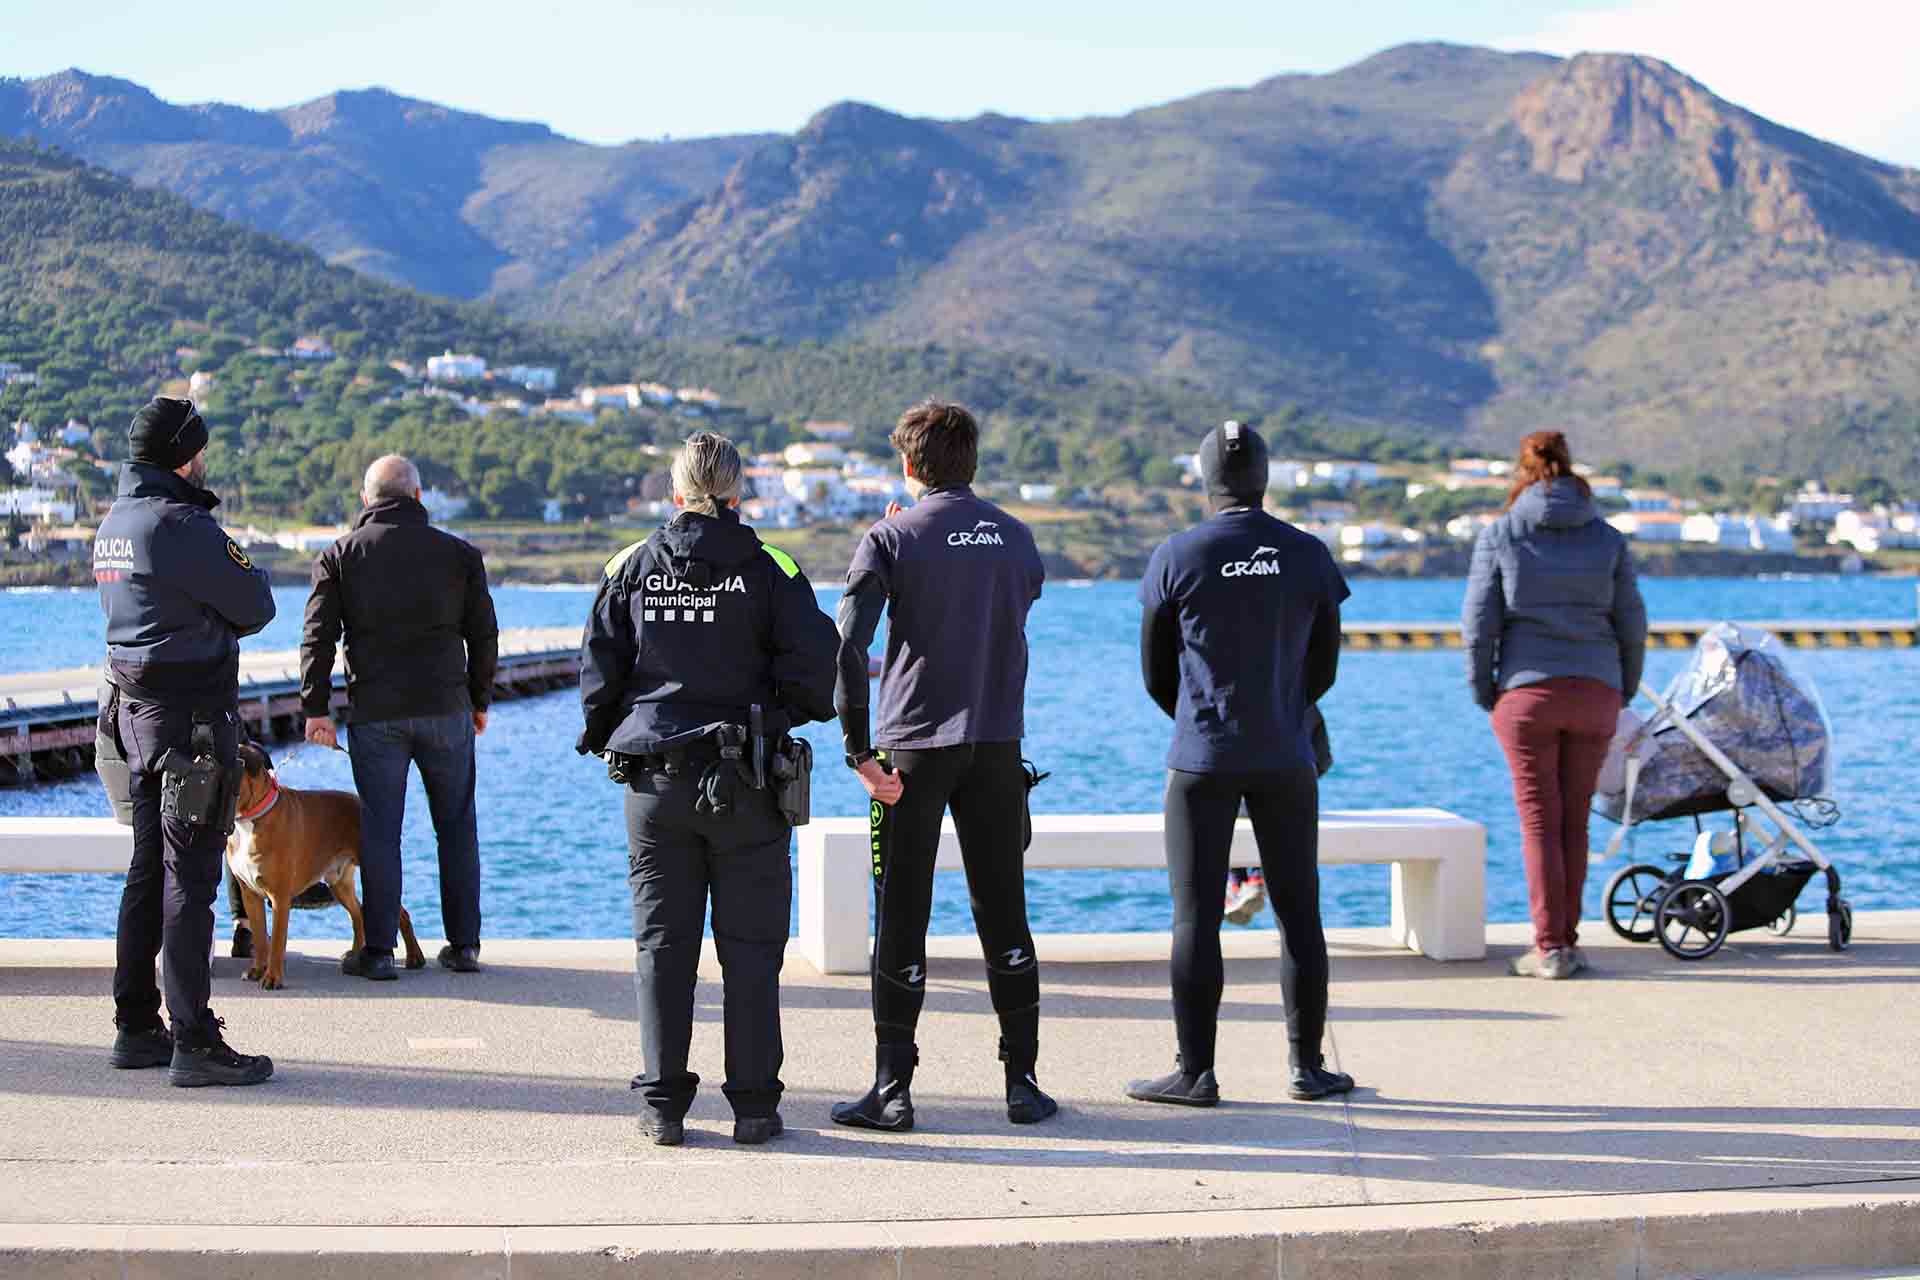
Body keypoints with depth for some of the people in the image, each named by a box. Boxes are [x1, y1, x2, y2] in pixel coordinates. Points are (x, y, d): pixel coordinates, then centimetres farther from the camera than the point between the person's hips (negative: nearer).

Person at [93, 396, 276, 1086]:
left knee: (149, 871, 15)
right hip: (192, 714, -9)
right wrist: (253, 573, 8)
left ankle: (137, 1028, 20)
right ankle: (195, 1043, -6)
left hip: (135, 708, 9)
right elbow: (254, 607, -11)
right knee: (189, 876, -7)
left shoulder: (114, 522, 12)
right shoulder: (182, 526, -17)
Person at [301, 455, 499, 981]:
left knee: (379, 831, 3)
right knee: (456, 825, 11)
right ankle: (464, 944, 13)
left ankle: (378, 951, 3)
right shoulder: (459, 553, 5)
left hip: (375, 713, -1)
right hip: (446, 709, 1)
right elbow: (484, 635, 7)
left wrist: (316, 709, 0)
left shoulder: (340, 555, 3)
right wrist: (479, 700, 18)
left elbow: (318, 637, -3)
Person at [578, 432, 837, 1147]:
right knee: (750, 946, 4)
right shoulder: (770, 570, -4)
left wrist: (608, 739, 20)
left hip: (654, 781, 2)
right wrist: (786, 715, 9)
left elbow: (598, 672, 4)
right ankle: (754, 1106, 5)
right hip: (744, 785, -2)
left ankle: (662, 1104, 6)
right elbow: (813, 664, -9)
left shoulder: (631, 568, 3)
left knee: (662, 942, 7)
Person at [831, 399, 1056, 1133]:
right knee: (1003, 916, 10)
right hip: (997, 745, 3)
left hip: (913, 747, -3)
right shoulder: (1015, 539, 8)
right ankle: (1023, 1082, 10)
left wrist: (859, 750, -12)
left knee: (901, 920, 2)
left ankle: (892, 1091, 3)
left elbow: (847, 646, -15)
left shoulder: (891, 540, -5)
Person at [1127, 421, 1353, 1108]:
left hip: (1202, 760, -2)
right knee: (1298, 914, 9)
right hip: (1286, 761, 2)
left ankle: (1195, 1071, 2)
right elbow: (1324, 668, 8)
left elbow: (1155, 672, 3)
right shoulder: (1310, 556, 0)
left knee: (1196, 917, 1)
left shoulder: (1177, 556, -5)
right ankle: (1306, 1066, 13)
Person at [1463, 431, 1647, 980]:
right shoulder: (1607, 538, 4)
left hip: (1527, 690, -2)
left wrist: (1483, 692, 6)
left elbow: (1479, 622, -4)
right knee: (1575, 819, 11)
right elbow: (1632, 622, 5)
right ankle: (1566, 938, 16)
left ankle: (1550, 947, 0)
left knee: (1539, 819, 2)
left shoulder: (1499, 535, -2)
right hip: (1594, 692, 2)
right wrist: (1625, 688, 18)